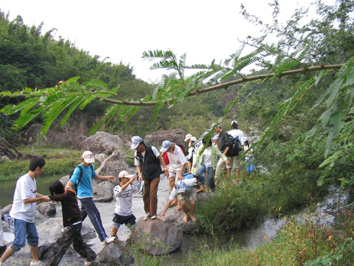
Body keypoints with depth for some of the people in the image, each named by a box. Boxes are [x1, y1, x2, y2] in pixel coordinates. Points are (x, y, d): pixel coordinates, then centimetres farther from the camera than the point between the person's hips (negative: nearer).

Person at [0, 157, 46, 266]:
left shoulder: (33, 180, 8)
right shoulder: (24, 180, -20)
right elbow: (26, 200, -24)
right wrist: (42, 198, -17)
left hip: (29, 216, 9)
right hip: (20, 216, -9)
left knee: (34, 239, 16)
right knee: (19, 243, -11)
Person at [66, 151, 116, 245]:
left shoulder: (90, 166, 7)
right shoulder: (78, 169, -19)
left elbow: (95, 176, 23)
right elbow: (71, 181, -29)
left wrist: (107, 177, 18)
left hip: (88, 194, 10)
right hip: (84, 196, -10)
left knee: (83, 213, 24)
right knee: (95, 215, -11)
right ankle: (104, 238, -11)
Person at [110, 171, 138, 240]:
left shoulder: (131, 187, 1)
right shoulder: (116, 188, -16)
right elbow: (120, 190, -37)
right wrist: (130, 181, -47)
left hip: (129, 214, 4)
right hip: (119, 214, -3)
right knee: (113, 232, 0)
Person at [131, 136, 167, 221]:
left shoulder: (152, 149, -11)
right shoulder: (136, 154, -1)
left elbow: (160, 158, -2)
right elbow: (138, 165, 9)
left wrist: (165, 168, -6)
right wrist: (140, 174, -7)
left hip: (155, 176, -4)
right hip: (145, 177, 4)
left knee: (153, 194, -10)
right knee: (145, 195, 7)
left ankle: (153, 213, 2)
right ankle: (148, 212, 24)